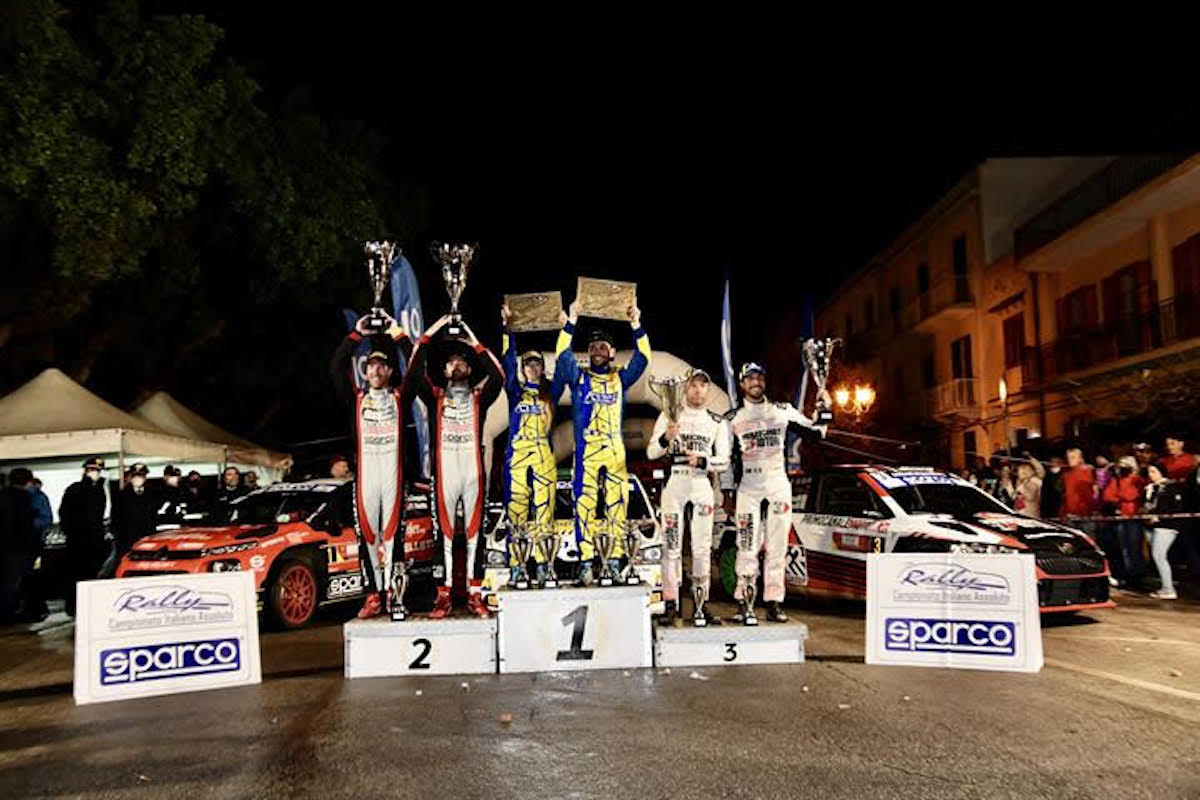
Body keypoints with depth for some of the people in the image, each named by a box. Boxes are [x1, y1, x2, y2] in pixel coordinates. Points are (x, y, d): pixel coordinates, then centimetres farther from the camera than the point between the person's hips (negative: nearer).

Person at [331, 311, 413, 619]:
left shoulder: (398, 397, 10)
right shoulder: (357, 397, 13)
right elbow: (337, 367, 6)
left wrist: (397, 333, 4)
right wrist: (357, 334, 4)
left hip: (393, 469, -2)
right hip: (365, 471, 2)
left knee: (392, 530, -4)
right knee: (368, 532, 3)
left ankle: (394, 591, -2)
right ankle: (375, 594, 8)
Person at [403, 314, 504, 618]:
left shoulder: (478, 397, 12)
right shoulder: (436, 396, 14)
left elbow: (498, 377, -5)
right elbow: (415, 373, -1)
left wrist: (475, 344, -2)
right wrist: (429, 335, -2)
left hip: (473, 470, 0)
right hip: (444, 470, 0)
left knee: (473, 529, 1)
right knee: (446, 530, 0)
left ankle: (474, 593, 3)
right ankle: (444, 594, 1)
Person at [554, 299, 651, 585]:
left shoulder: (620, 378, 14)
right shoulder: (578, 376, 10)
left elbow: (642, 358, 1)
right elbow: (563, 355, -6)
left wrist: (636, 325, -11)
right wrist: (571, 322, -16)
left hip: (616, 452, 2)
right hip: (585, 451, -1)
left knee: (617, 505, -1)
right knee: (585, 505, -6)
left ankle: (615, 562, 3)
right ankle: (585, 563, -5)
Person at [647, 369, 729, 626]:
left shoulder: (717, 422, 12)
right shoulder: (669, 416, 7)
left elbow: (724, 460, 7)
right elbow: (651, 453, 1)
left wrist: (702, 460, -12)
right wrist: (666, 439, -19)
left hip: (702, 483, 2)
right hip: (674, 482, -2)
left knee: (702, 547, 1)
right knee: (672, 545, -5)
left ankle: (700, 606, 8)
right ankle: (671, 605, 0)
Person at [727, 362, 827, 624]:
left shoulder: (782, 411, 9)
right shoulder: (733, 418, 7)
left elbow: (816, 430, 9)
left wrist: (825, 409, -6)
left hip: (778, 483, 2)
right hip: (748, 486, -1)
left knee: (777, 546, 0)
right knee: (748, 546, -9)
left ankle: (773, 603, 6)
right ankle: (743, 604, -5)